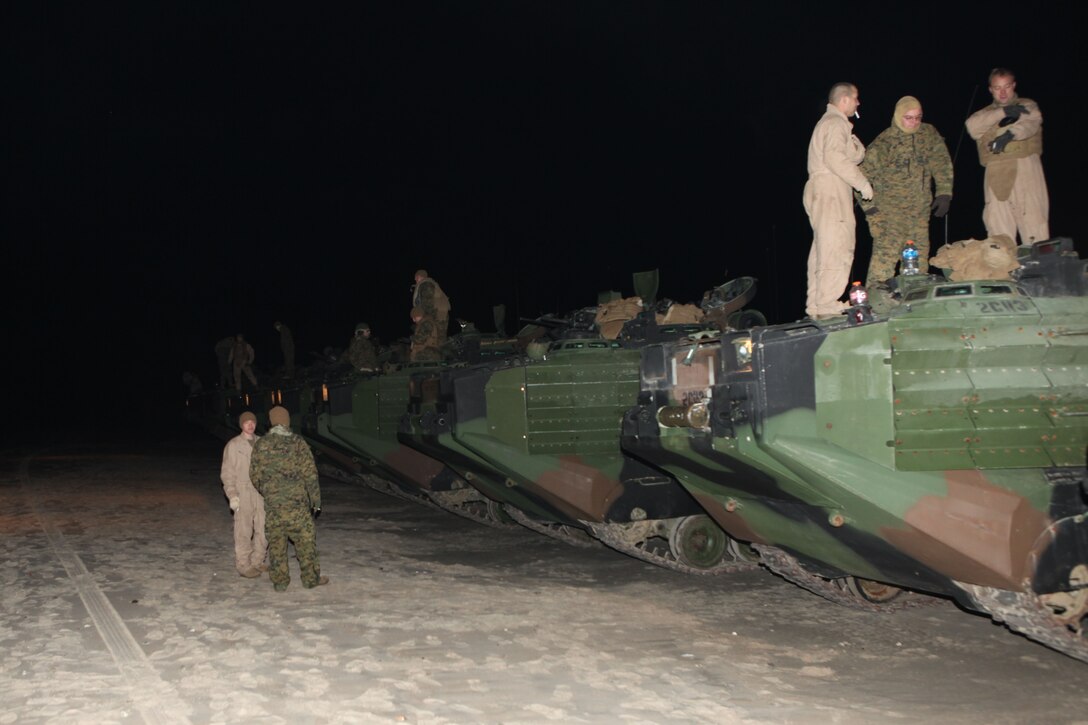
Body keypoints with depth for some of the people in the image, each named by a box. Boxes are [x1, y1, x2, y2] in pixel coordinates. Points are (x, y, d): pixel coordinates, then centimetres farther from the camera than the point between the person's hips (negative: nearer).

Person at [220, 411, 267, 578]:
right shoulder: (233, 445, -4)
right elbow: (227, 472, -4)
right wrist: (232, 495, -12)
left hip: (262, 493, 5)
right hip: (243, 494, -5)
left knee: (264, 529, 7)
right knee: (244, 531, -2)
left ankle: (257, 561, 20)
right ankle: (243, 564, 7)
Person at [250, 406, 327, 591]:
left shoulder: (260, 445, 1)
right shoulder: (297, 443, -7)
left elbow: (255, 475, 7)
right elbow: (309, 473, -7)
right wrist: (315, 499, 1)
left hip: (272, 502, 2)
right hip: (297, 501, -2)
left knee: (276, 541, 10)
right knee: (305, 539, 8)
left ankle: (279, 581, 13)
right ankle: (310, 578, 13)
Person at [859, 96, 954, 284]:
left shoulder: (929, 133, 6)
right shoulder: (884, 141, -9)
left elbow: (942, 163, 13)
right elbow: (862, 174, -7)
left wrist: (944, 194, 5)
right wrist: (869, 206, -9)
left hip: (920, 209, 6)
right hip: (889, 210, -5)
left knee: (920, 255, 7)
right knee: (886, 254, -17)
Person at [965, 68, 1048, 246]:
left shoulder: (1028, 106, 17)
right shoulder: (986, 114, 24)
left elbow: (1031, 123, -6)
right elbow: (972, 126, 1)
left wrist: (1010, 134, -26)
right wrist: (1004, 112, -8)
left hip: (1026, 170, -2)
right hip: (997, 176, 2)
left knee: (1034, 223, -10)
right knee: (999, 233, -2)